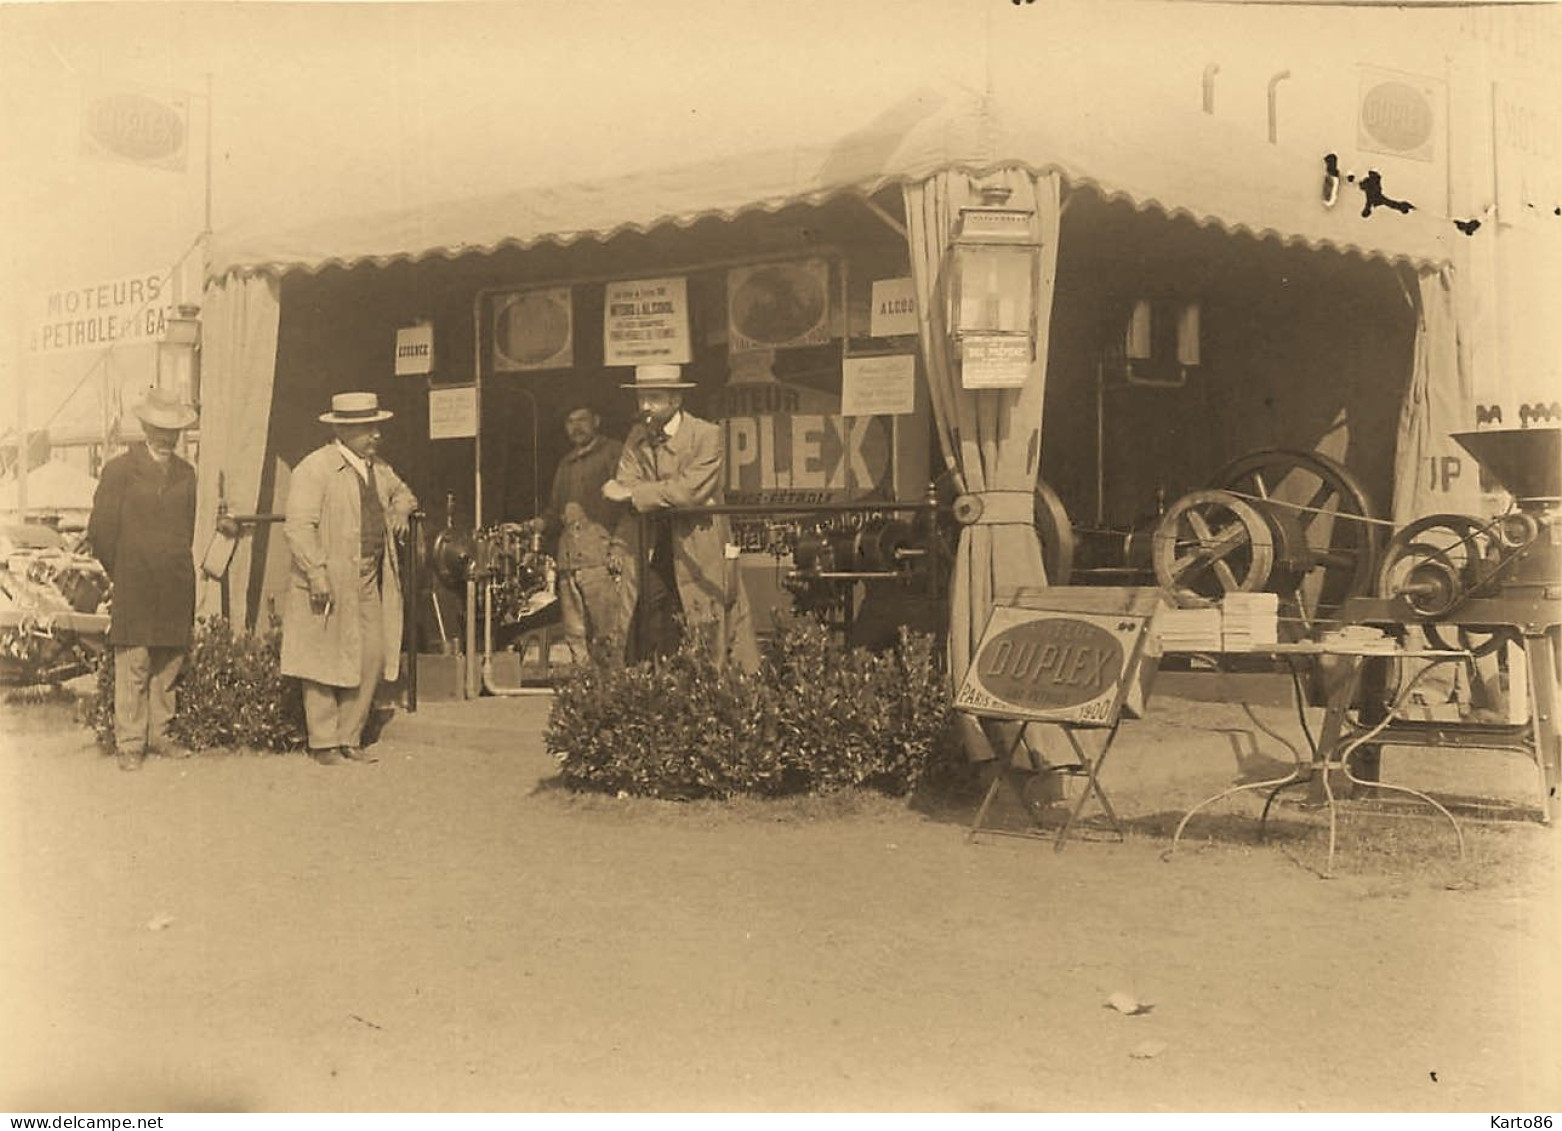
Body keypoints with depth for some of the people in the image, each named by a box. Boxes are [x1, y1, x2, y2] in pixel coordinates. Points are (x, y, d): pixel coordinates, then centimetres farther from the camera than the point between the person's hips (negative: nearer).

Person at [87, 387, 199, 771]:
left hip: (176, 591, 4)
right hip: (134, 591, -4)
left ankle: (158, 735, 17)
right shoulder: (119, 470, 0)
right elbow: (100, 530, 1)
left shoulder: (186, 473, 14)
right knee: (133, 667, -4)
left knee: (169, 664, 6)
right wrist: (124, 575, 6)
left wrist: (179, 572, 14)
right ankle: (129, 743, 2)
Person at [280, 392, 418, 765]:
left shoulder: (378, 468, 15)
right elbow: (298, 526, -16)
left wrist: (400, 510, 13)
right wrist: (316, 573, -23)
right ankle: (323, 743, 10)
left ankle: (350, 740, 16)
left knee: (372, 659, 5)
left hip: (369, 583, 7)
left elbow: (401, 492, 36)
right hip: (328, 585, -7)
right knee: (325, 663, 0)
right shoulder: (314, 468, -9)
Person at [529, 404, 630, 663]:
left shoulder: (613, 453, 6)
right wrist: (540, 524, 9)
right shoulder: (566, 464, 27)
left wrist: (619, 545, -15)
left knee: (610, 632, -13)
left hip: (601, 554, -6)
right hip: (568, 558, 6)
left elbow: (627, 504, -4)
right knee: (575, 637, 1)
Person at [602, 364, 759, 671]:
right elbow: (622, 489, -1)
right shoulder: (637, 437, 10)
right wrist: (666, 494, -20)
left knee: (710, 659, -4)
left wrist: (632, 493, -18)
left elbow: (691, 491, -19)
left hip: (700, 558, -5)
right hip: (653, 560, 5)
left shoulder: (706, 435, -7)